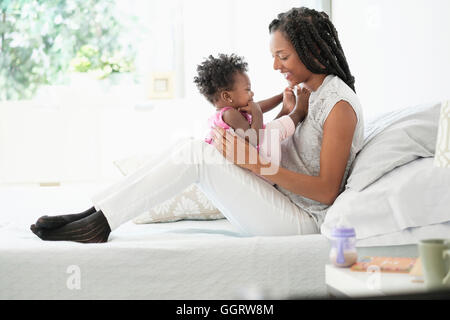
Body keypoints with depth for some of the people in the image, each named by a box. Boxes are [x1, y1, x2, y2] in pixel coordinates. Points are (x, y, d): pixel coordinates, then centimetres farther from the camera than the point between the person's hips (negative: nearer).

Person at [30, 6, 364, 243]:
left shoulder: (339, 105, -14)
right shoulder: (302, 92, 14)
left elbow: (327, 190, -19)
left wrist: (257, 163, -24)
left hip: (306, 222, -8)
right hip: (283, 202, 9)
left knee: (198, 154, -20)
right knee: (194, 149, -6)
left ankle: (99, 222, -19)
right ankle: (95, 216, -12)